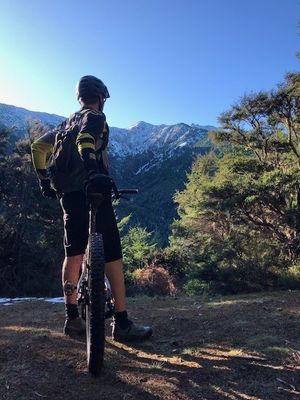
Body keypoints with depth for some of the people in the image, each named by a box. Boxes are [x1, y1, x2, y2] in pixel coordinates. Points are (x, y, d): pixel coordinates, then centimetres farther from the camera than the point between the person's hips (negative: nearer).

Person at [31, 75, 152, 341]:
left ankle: (72, 319, 18)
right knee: (112, 255, -6)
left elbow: (38, 147, 21)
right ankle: (122, 323, -3)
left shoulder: (67, 123, 24)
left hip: (67, 194, 9)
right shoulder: (96, 117, 0)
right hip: (91, 191, -8)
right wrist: (94, 172, -39)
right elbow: (85, 142, -23)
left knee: (73, 254, 12)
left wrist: (45, 180, 22)